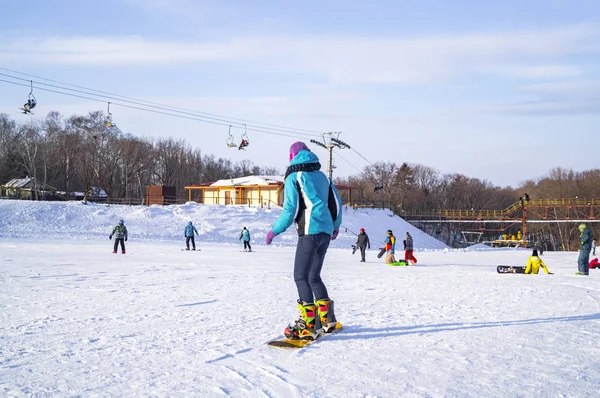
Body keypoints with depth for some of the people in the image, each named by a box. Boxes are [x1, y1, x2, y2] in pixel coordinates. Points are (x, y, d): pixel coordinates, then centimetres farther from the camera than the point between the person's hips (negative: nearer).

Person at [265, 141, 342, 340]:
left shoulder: (293, 177, -1)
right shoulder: (321, 175, 18)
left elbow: (290, 210, -9)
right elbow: (336, 203, 19)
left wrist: (274, 231, 2)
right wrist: (335, 226, 34)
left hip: (310, 232, -7)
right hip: (326, 232, 7)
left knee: (301, 277, -7)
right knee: (314, 276, 17)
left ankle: (308, 325, -14)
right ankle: (326, 319, 19)